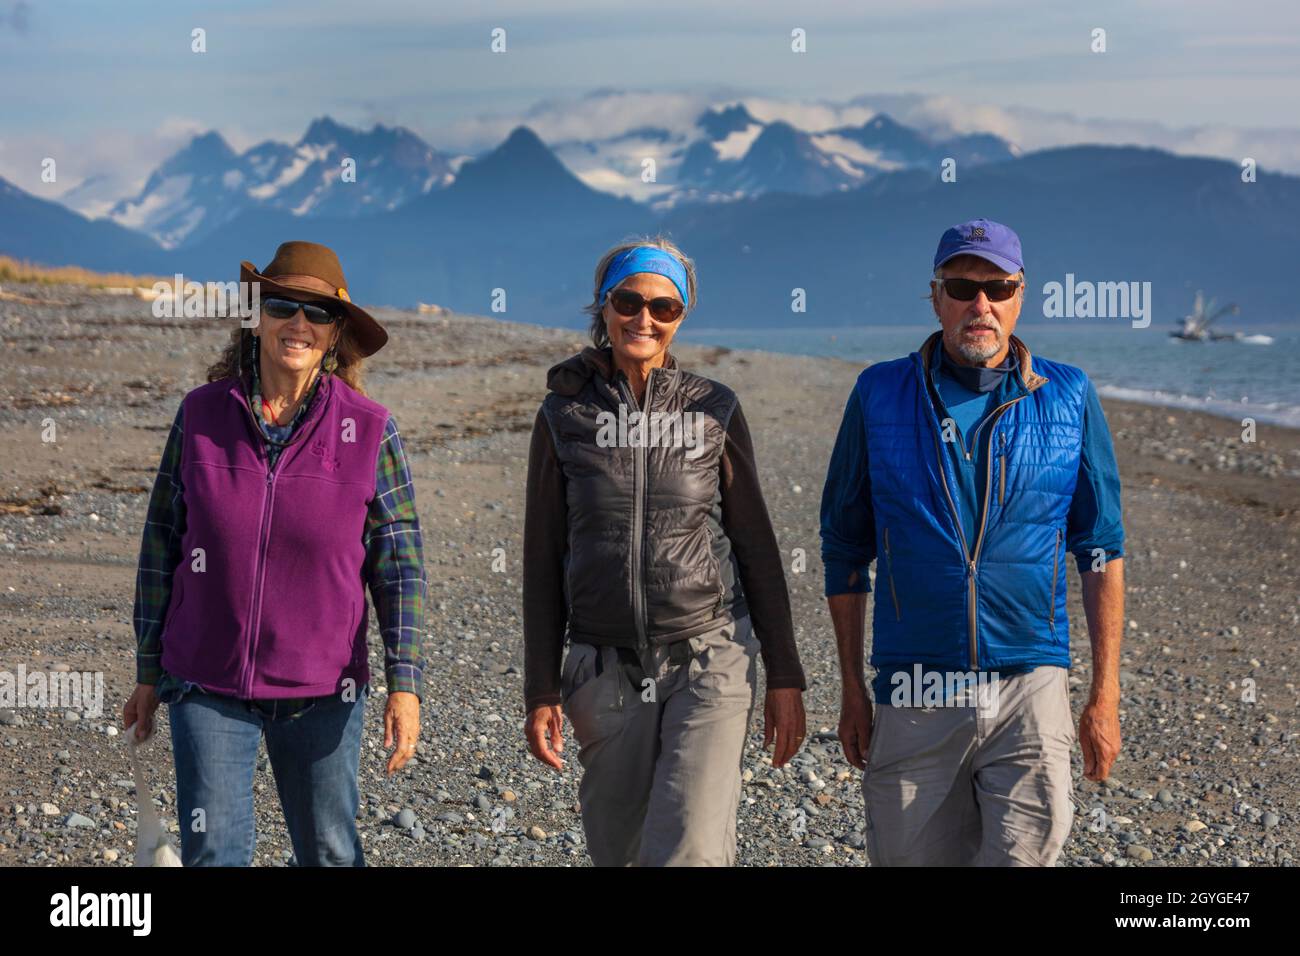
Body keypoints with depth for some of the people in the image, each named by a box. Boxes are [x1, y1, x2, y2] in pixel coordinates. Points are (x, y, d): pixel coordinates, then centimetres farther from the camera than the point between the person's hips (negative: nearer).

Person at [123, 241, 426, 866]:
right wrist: (148, 672, 7)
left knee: (331, 853, 8)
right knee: (211, 850, -3)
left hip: (323, 691, 0)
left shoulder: (370, 431, -4)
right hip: (207, 684, 0)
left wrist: (404, 684, -9)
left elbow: (399, 564, -3)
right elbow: (162, 544, 6)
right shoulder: (201, 416, -1)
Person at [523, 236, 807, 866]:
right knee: (617, 852, 8)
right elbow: (543, 560, 7)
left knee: (690, 852, -17)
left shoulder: (714, 409, 3)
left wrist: (785, 676, 2)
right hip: (605, 670, 2)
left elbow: (756, 546, 5)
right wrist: (541, 691, 3)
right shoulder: (564, 416, 4)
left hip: (709, 660, -2)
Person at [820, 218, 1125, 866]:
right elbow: (845, 548, 10)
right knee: (910, 857, 4)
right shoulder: (880, 395, 4)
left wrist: (1105, 696, 4)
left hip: (1030, 691, 0)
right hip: (911, 703, 1)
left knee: (1024, 855, -7)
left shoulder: (1068, 399, 4)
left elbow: (1101, 552, 8)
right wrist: (852, 689, 7)